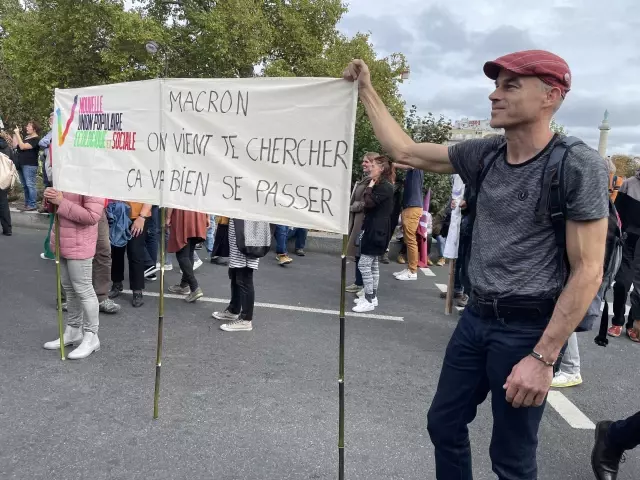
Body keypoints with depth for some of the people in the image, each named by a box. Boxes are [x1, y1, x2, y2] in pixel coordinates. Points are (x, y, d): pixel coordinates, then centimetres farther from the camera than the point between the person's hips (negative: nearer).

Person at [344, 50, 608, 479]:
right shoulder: (484, 154, 2)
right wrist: (367, 89, 9)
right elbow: (404, 151, 8)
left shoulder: (579, 166, -15)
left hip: (528, 326, -6)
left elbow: (588, 270, -17)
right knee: (444, 424, 17)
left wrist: (544, 356, -20)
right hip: (477, 316, 6)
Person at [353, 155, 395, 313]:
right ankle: (372, 296, 21)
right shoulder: (380, 185, 17)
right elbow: (370, 204, 12)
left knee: (364, 264, -10)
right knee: (373, 264, 14)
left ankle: (369, 301, -5)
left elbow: (369, 202, -23)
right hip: (374, 228, 11)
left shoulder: (384, 186, -14)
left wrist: (369, 187, -13)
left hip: (377, 230, -11)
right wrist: (371, 186, 4)